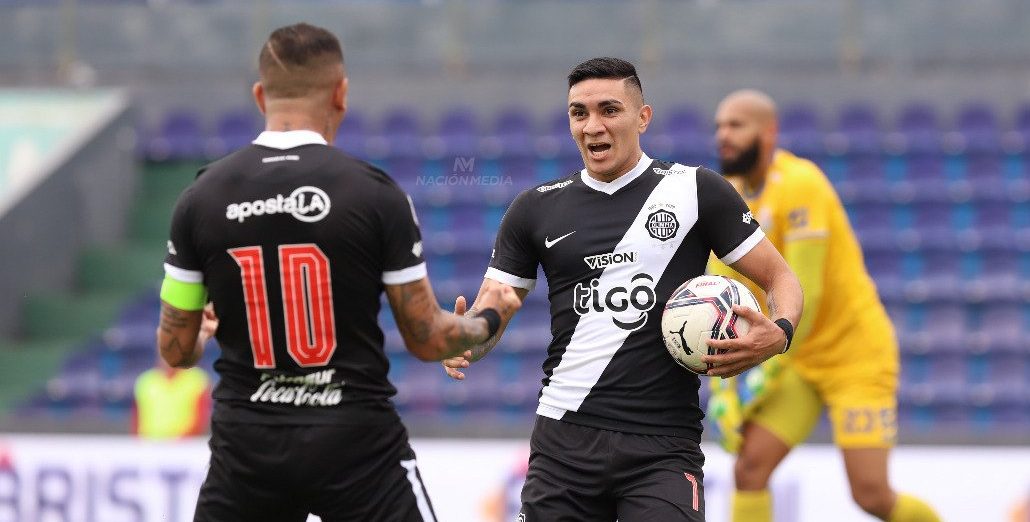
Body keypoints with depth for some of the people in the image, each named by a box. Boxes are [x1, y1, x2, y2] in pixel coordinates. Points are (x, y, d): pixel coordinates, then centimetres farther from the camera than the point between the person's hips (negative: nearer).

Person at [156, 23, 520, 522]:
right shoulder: (376, 194, -8)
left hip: (248, 444, 2)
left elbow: (175, 350, 5)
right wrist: (487, 320, 20)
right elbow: (427, 339, -2)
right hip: (356, 443, -2)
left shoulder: (200, 198, -1)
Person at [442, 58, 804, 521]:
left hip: (663, 447, -3)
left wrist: (778, 334, -16)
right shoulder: (537, 209, 9)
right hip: (566, 439, 3)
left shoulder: (694, 190, 2)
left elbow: (779, 277, 6)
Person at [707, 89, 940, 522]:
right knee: (750, 465, -13)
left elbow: (802, 295, -25)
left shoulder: (799, 185, -19)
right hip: (800, 362, 6)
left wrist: (766, 373, -25)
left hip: (856, 355, -6)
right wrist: (721, 388, -7)